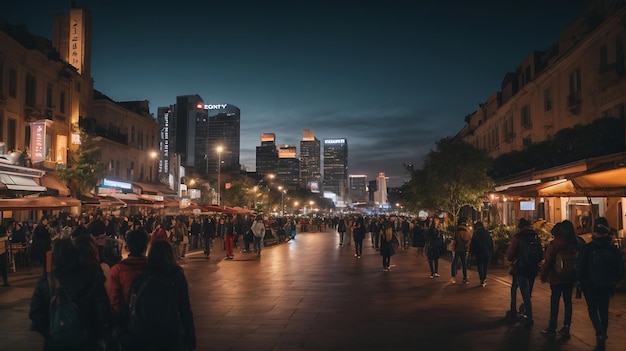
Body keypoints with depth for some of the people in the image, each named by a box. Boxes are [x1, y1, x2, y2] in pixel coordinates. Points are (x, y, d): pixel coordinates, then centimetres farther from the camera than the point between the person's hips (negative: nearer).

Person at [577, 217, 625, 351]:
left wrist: (581, 280, 3)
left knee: (592, 309, 8)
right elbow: (620, 269, 1)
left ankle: (600, 334, -14)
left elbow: (580, 267, -14)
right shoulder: (613, 249, -5)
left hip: (590, 286, -3)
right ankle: (602, 340, 21)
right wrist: (613, 282, 16)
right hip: (606, 286, 4)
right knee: (604, 311, 15)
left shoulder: (588, 248, -16)